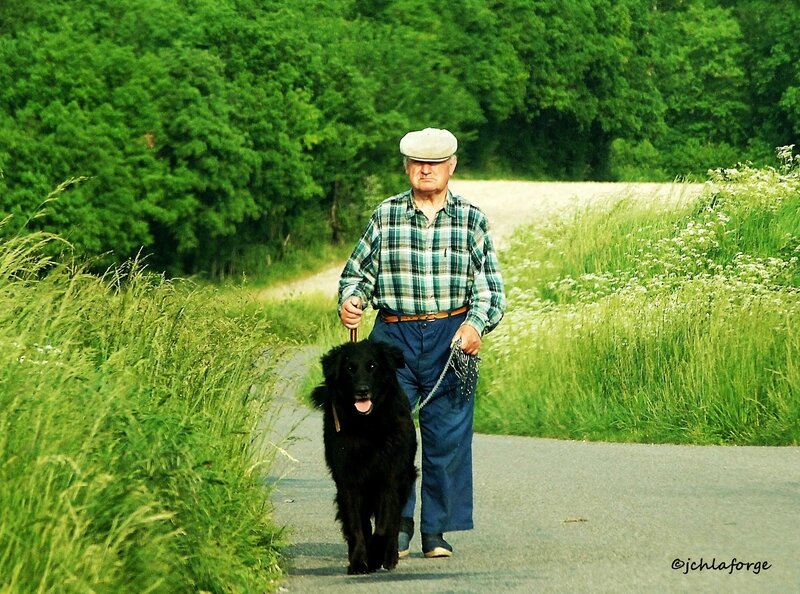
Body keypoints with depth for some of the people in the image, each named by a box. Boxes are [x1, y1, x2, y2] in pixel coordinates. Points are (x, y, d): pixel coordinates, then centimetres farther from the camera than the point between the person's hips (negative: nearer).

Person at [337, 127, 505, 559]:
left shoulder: (471, 219, 7)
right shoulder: (386, 215, 8)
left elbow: (490, 284, 5)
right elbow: (359, 269, 13)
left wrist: (477, 324, -12)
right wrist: (349, 301, -7)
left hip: (450, 336, 0)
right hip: (393, 334, 1)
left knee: (447, 436, 0)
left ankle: (437, 532, 10)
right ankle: (395, 525, 7)